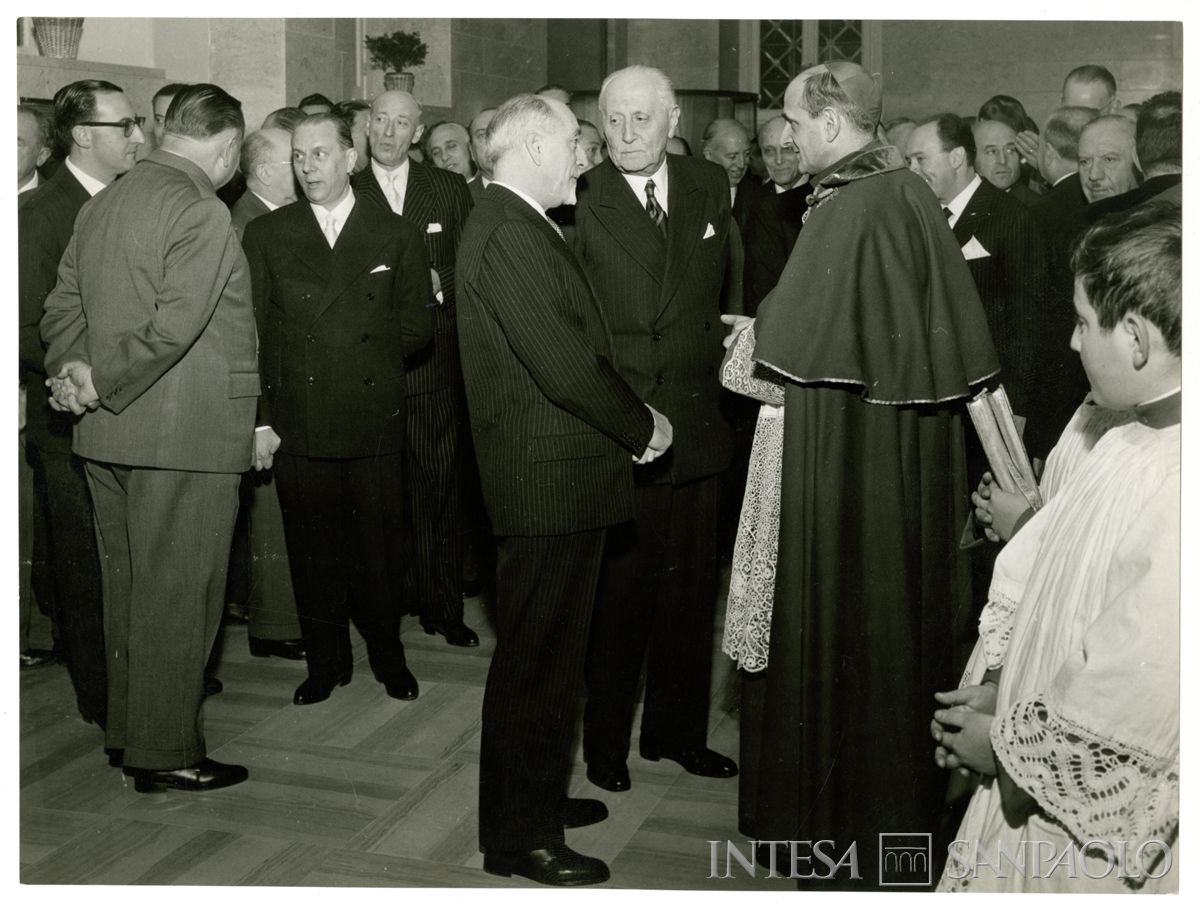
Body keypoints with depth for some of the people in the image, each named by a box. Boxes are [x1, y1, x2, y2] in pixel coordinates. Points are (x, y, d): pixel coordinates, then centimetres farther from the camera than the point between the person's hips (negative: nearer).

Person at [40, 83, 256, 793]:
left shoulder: (103, 204, 13)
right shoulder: (201, 212, -15)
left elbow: (62, 307, 14)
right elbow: (173, 325, -23)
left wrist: (77, 372, 0)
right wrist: (99, 380, -13)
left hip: (108, 437, 9)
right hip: (187, 437, -9)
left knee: (130, 587, 17)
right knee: (177, 596, 1)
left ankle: (131, 730, 30)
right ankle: (165, 754, 10)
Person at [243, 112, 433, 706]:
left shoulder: (397, 236, 7)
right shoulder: (265, 235, 7)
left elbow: (417, 328, 8)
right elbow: (252, 333, 3)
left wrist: (367, 351, 0)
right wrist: (259, 419, -3)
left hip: (375, 423, 0)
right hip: (297, 424, 1)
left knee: (378, 546, 6)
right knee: (312, 550, 7)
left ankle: (387, 653, 25)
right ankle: (326, 662, 22)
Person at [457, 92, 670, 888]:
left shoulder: (524, 228, 15)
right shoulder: (507, 234, -19)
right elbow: (564, 366, -24)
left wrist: (631, 418, 5)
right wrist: (641, 425, -10)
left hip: (566, 474, 11)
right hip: (546, 482, -11)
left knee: (552, 651, 20)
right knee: (536, 658, 0)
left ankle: (538, 798, 35)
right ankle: (517, 836, 13)